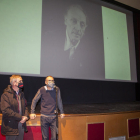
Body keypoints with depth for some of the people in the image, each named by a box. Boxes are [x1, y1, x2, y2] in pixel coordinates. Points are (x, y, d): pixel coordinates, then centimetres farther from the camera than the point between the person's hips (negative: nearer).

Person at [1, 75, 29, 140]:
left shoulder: (21, 94, 11)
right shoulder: (6, 95, -11)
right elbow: (5, 110, -20)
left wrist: (26, 116, -6)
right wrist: (20, 117, -18)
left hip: (21, 125, 6)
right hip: (11, 127, -6)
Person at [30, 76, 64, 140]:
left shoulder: (57, 89, -2)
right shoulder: (41, 90, -4)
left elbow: (59, 101, 9)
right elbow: (34, 100, 5)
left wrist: (62, 112, 15)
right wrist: (32, 112, 2)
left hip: (53, 117, 1)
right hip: (44, 117, 0)